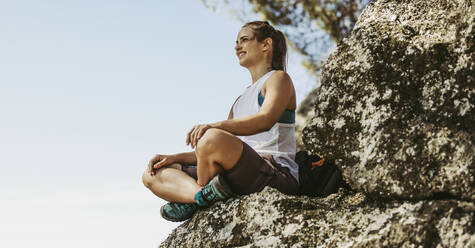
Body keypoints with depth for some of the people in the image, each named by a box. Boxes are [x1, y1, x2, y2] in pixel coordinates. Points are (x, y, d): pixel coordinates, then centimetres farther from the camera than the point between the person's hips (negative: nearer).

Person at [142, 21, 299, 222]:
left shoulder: (279, 79, 7)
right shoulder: (240, 101, 32)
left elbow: (265, 119, -16)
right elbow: (213, 155, 27)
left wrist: (214, 126, -30)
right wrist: (175, 158, 12)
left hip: (277, 173, -8)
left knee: (213, 139, -38)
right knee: (152, 175, 0)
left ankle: (205, 196, -14)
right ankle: (203, 197, -26)